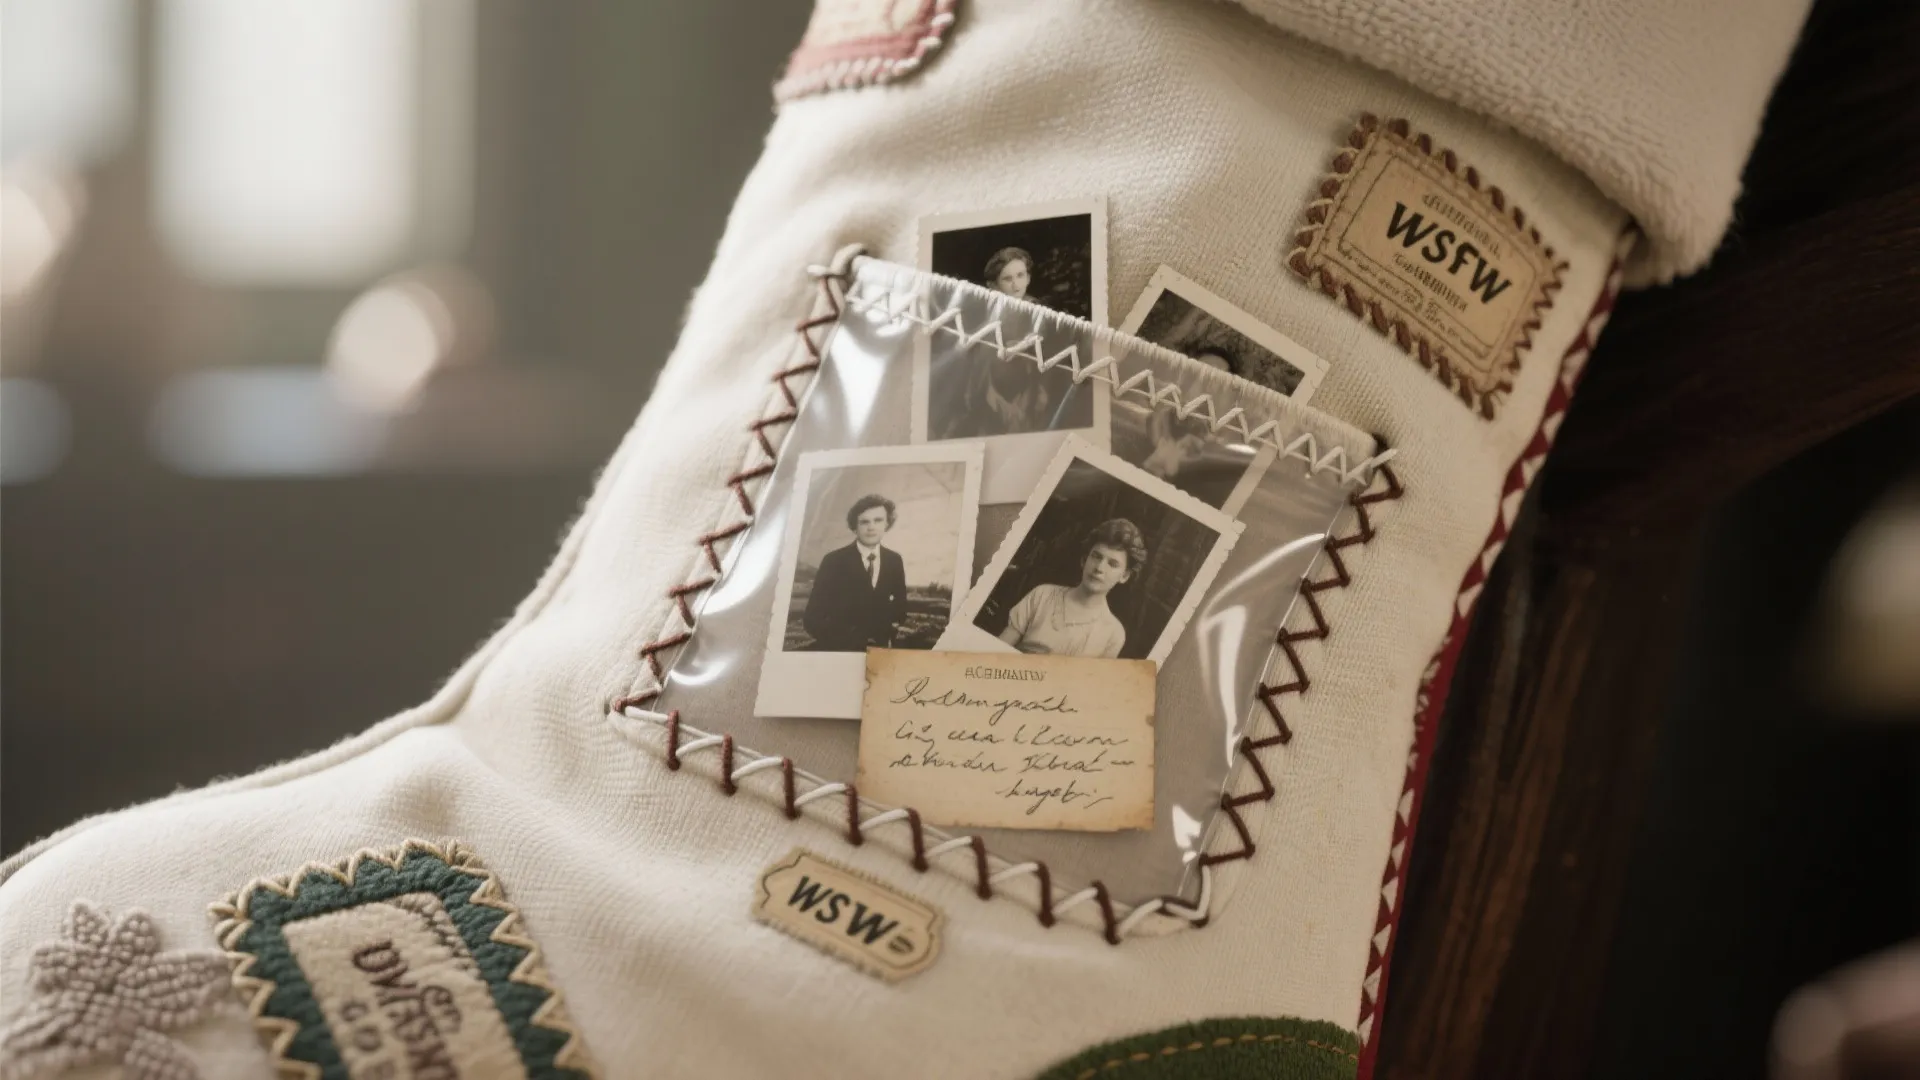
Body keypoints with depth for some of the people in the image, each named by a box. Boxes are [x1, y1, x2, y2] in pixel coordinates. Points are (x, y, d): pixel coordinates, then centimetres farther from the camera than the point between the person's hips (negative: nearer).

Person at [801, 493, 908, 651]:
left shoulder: (895, 561, 7)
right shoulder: (834, 561, -5)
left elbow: (899, 608, 18)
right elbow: (812, 618, -9)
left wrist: (890, 634, -2)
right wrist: (851, 638, -19)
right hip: (836, 651, -3)